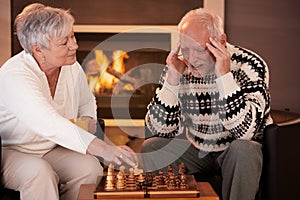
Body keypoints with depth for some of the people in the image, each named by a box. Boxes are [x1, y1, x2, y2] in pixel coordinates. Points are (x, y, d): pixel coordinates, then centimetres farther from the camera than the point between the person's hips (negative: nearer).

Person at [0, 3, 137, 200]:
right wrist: (103, 149, -48)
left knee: (90, 168, -23)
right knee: (40, 173, -37)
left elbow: (87, 102, 21)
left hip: (54, 150, 6)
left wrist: (89, 121, -4)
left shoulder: (72, 68, -2)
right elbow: (49, 124, -41)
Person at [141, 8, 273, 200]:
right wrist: (172, 79, -25)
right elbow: (160, 130, -14)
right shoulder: (178, 67, -10)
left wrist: (224, 76, -35)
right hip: (195, 150, 3)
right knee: (151, 147, -16)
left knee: (242, 149, -34)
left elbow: (245, 131, -32)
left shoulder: (250, 65, -20)